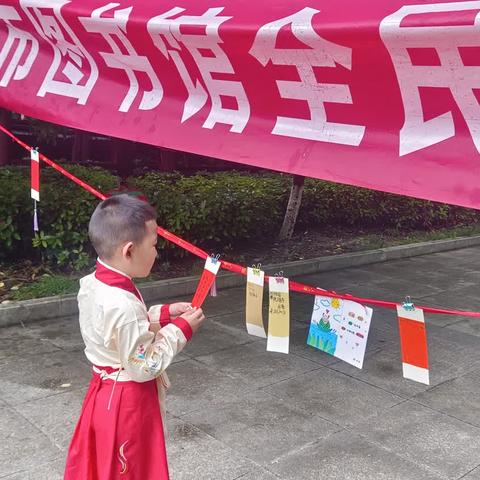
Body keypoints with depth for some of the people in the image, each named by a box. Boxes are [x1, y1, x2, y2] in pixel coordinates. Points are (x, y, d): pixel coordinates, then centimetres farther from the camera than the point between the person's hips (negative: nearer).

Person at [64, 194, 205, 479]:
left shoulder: (91, 285, -5)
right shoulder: (123, 306, -33)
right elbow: (145, 367, -25)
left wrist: (164, 314, 2)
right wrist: (181, 329, -16)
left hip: (104, 392, 8)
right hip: (128, 401, -8)